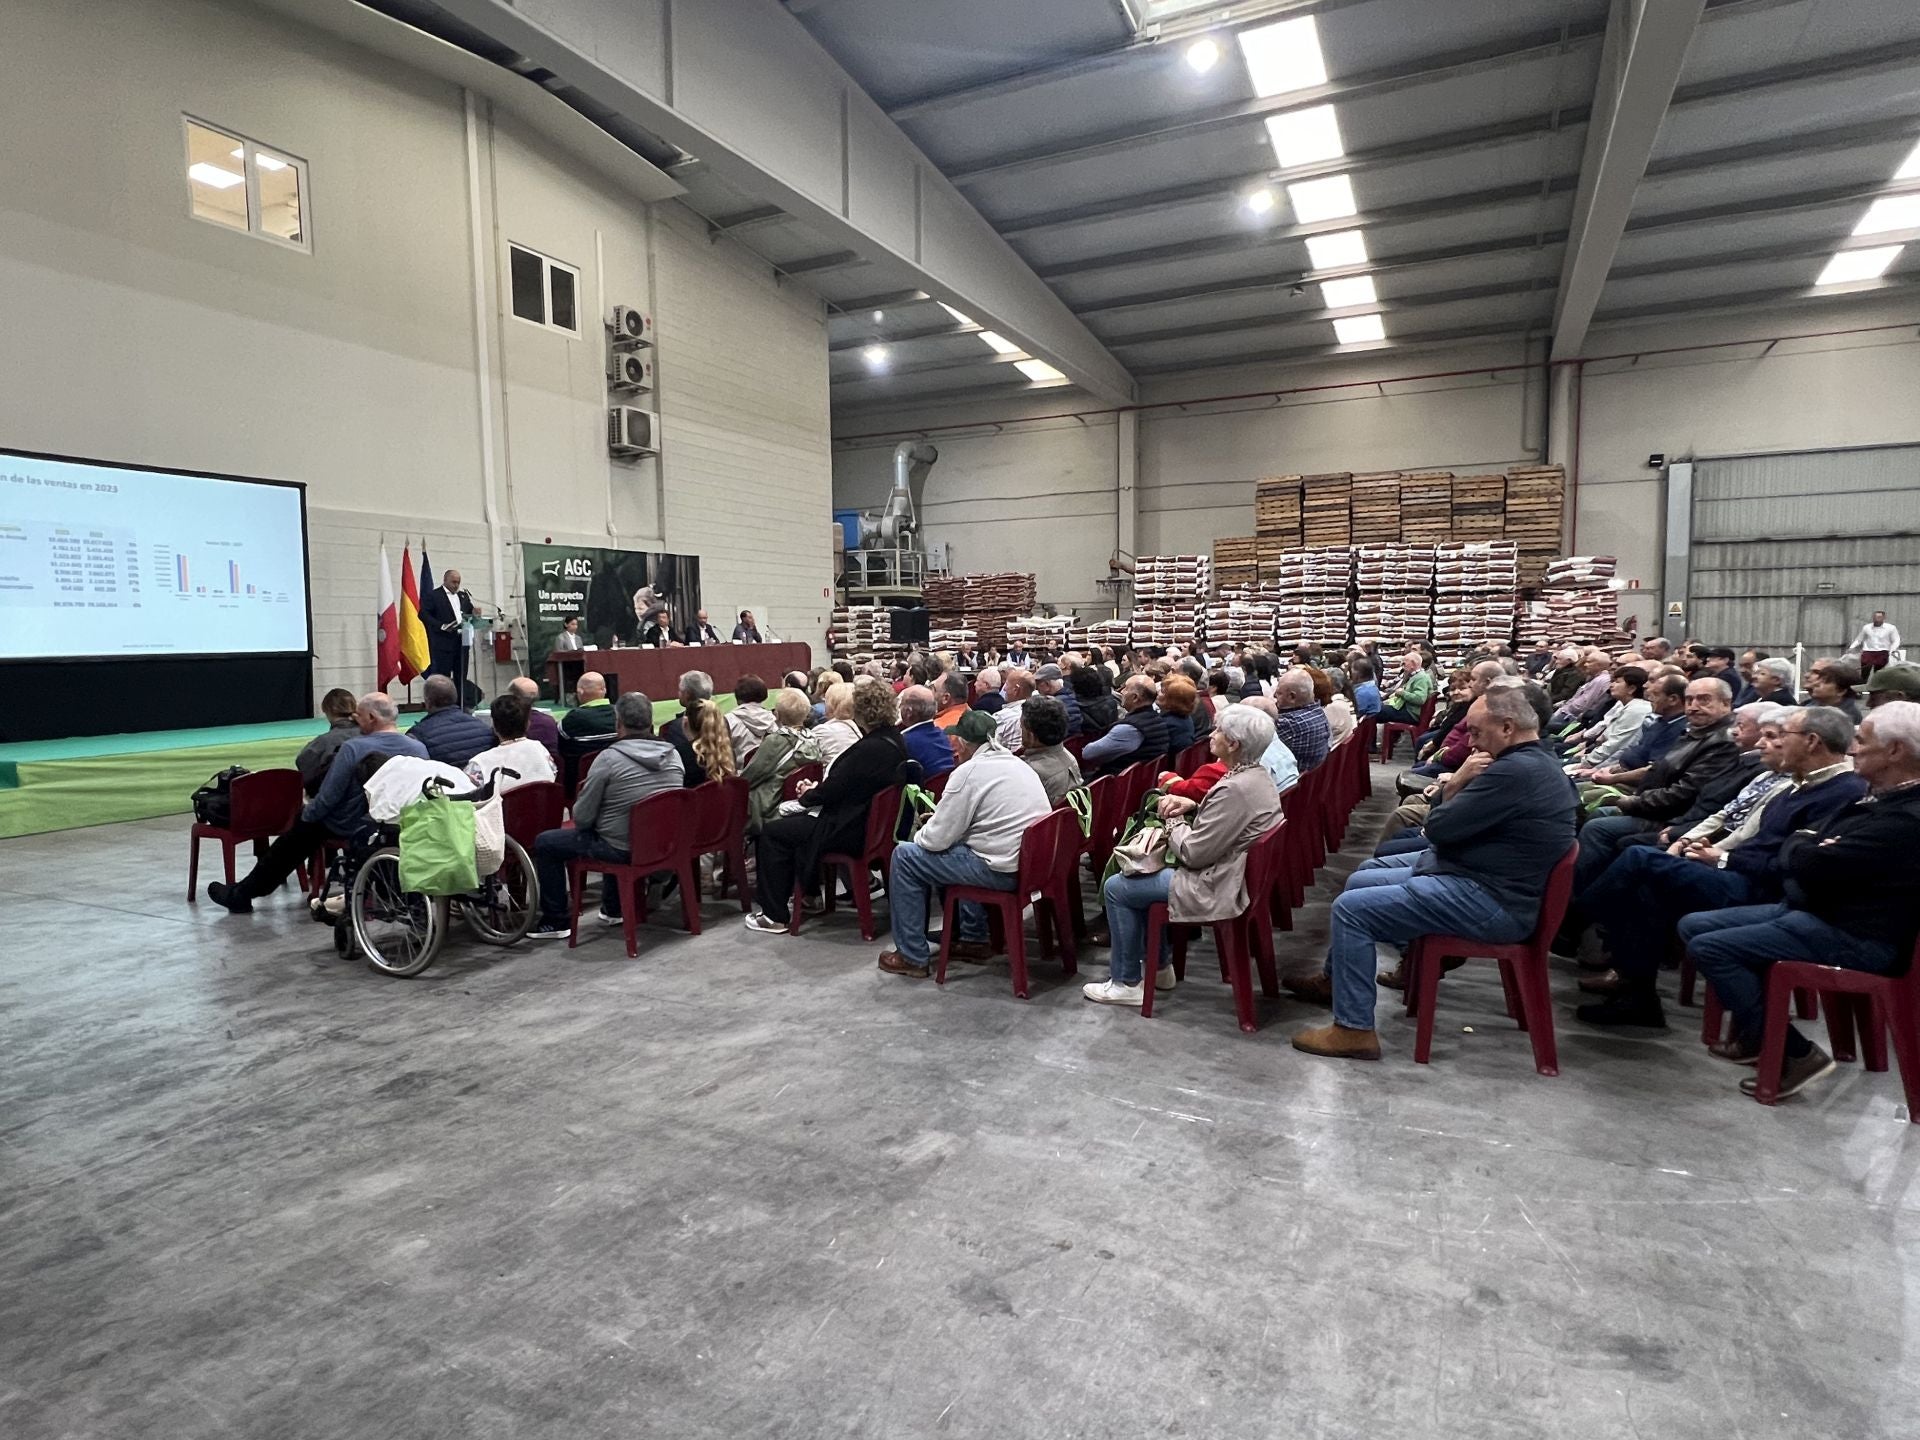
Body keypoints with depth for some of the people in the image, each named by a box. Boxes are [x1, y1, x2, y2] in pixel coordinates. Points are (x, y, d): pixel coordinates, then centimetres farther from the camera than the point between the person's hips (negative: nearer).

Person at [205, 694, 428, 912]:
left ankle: (241, 895, 33)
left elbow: (327, 797, -16)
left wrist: (307, 812, 4)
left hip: (350, 828, -5)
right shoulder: (419, 749, -7)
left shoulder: (353, 748, -20)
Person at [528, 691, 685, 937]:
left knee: (544, 843, 12)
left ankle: (556, 921, 17)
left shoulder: (609, 758, -18)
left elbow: (582, 818, -12)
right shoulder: (673, 754, -3)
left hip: (621, 848, -6)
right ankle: (612, 908, 43)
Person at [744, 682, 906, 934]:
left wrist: (808, 795, 0)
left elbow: (831, 792, -20)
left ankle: (775, 916, 8)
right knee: (789, 821, 23)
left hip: (849, 831, -10)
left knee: (772, 833, 1)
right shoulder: (895, 741, 4)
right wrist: (816, 790, 4)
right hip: (872, 824, 10)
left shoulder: (868, 749, -26)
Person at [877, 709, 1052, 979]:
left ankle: (913, 957, 11)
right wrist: (937, 819, 24)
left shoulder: (970, 772, -13)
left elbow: (937, 839, -12)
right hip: (1032, 862, 9)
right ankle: (973, 939, 36)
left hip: (1003, 872, -9)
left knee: (904, 856, 4)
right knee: (957, 845, 33)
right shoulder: (1018, 764, 12)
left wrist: (920, 835, 12)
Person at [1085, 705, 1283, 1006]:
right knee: (1150, 867, 27)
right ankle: (1160, 965, 32)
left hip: (1218, 889, -10)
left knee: (1116, 888, 1)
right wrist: (1192, 807, 0)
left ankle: (1127, 982, 13)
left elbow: (1193, 853, -25)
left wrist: (1173, 821, -8)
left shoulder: (1235, 788, -29)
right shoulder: (1257, 775, 1)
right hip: (1236, 874, 10)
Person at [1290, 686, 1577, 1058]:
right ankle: (1336, 979, 30)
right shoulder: (1536, 761, 10)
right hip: (1475, 871, 11)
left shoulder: (1515, 771, -25)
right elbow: (1460, 820, 11)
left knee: (1351, 908, -16)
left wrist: (1456, 783, -6)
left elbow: (1438, 828, -23)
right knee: (1362, 877, 17)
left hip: (1490, 902, -11)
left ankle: (1354, 1030, -6)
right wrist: (1454, 785, -9)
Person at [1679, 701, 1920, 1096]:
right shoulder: (1883, 799, 10)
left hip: (1852, 937, -10)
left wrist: (1796, 846, -3)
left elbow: (1810, 864, -27)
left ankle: (1793, 1054, -7)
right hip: (1810, 909, 10)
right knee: (1694, 926, 6)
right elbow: (1809, 861, 12)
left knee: (1708, 947, -20)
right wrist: (1806, 849, -12)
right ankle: (1755, 1032, 14)